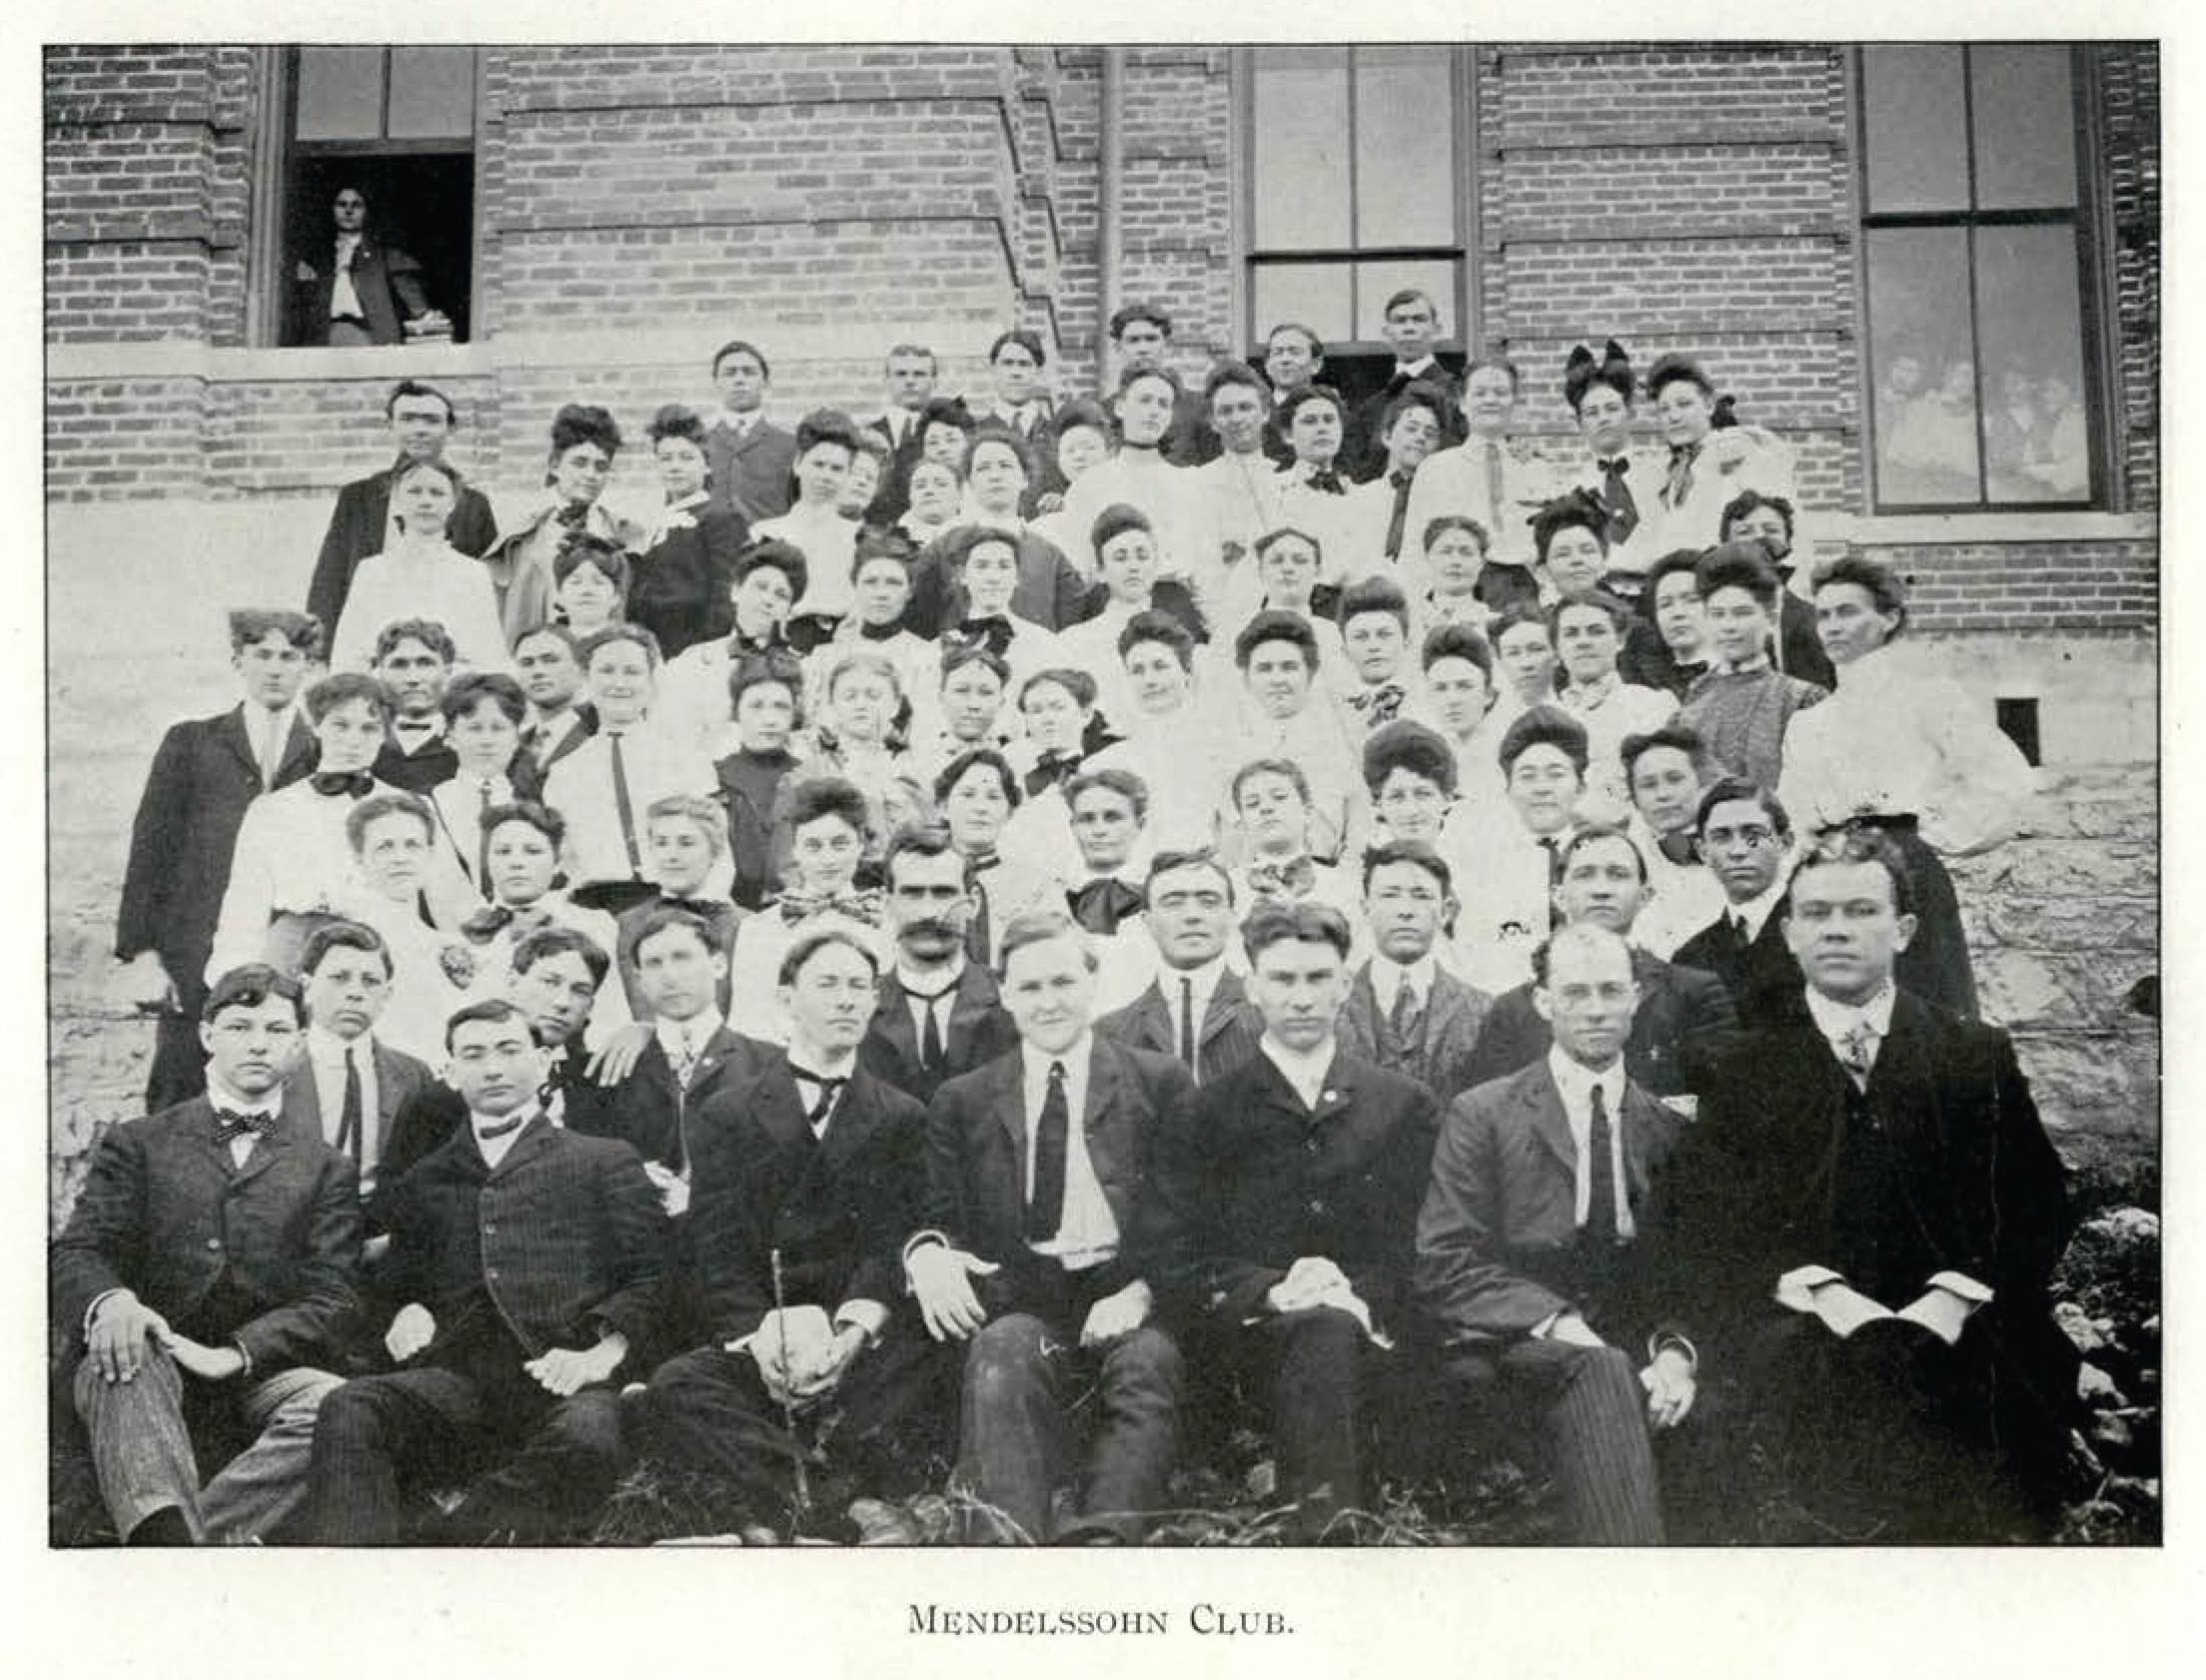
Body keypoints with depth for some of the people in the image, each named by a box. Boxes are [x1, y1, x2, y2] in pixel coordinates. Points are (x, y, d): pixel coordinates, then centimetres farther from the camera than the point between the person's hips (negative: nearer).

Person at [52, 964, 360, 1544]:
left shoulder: (327, 1169, 17)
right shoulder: (137, 1143, 17)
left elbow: (328, 1301, 6)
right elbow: (76, 1252, 4)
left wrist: (233, 1353, -15)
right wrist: (108, 1302, -23)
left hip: (257, 1376, 1)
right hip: (150, 1370, 0)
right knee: (124, 1352, -35)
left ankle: (165, 1541, -37)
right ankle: (167, 1531, -50)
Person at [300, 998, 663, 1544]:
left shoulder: (604, 1161, 18)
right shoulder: (423, 1181, 28)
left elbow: (646, 1279, 10)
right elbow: (401, 1284, 31)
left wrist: (603, 1351, -8)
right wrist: (408, 1312, 7)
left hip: (557, 1377, -3)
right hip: (457, 1377, 3)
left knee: (585, 1440, -38)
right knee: (348, 1409, -29)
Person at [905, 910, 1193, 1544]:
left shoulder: (1161, 1083, 11)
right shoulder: (961, 1101, 17)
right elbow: (939, 1217, 13)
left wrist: (1144, 1291, -12)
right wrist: (927, 1252, -13)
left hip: (1129, 1302, -1)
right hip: (1021, 1305, 1)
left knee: (1148, 1362, -33)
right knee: (1002, 1356, -33)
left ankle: (1101, 1538, -43)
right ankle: (1006, 1542, -42)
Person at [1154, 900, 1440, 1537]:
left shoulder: (1407, 1107, 15)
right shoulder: (1199, 1115, 12)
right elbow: (1188, 1263, 4)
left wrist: (1354, 1290, -11)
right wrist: (1275, 1290, -15)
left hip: (1369, 1326, 1)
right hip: (1249, 1334, -1)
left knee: (1333, 1324, -35)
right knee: (1323, 1331, -34)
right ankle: (1328, 1523, -30)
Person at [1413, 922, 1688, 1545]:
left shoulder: (1668, 1125, 14)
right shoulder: (1481, 1114, 3)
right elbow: (1445, 1265, -5)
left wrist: (1676, 1351, -9)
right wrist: (1556, 1323, -19)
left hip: (1622, 1348, 4)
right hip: (1507, 1350, -3)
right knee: (1600, 1370, -35)